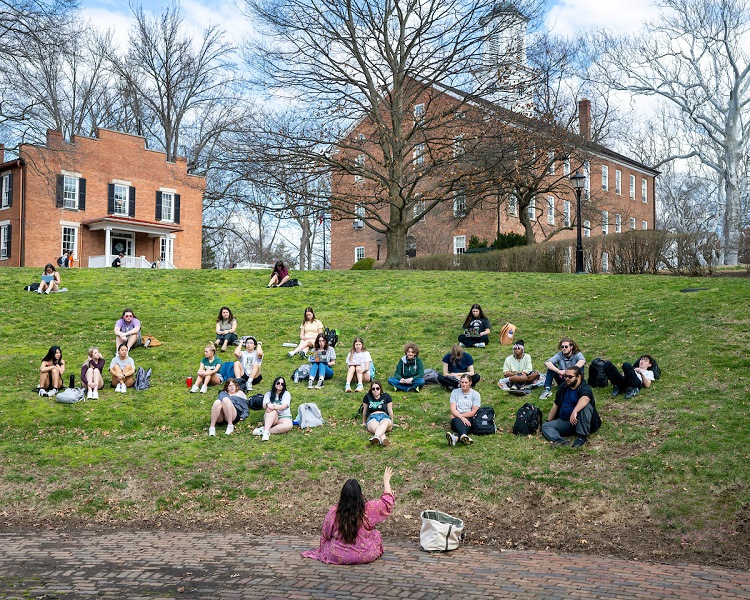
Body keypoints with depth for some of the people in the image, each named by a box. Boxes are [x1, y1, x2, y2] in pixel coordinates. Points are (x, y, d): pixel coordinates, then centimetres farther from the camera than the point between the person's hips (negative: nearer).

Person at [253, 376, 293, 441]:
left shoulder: (286, 394, 6)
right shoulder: (268, 394, 12)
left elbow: (284, 406, -11)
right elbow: (264, 405, -6)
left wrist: (274, 406, -30)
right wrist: (268, 405, -31)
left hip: (284, 416, -1)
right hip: (270, 417, 1)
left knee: (288, 426, -36)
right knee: (273, 411, -35)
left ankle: (263, 430, -35)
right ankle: (266, 431, -47)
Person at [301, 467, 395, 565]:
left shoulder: (333, 512, -16)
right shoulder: (368, 509, -19)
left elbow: (325, 535, -1)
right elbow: (387, 502, -3)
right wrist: (386, 480, 8)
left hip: (337, 558, 1)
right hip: (365, 556, -1)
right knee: (376, 534, 25)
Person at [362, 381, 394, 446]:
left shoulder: (386, 396, 12)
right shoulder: (367, 397, 12)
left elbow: (390, 410, 16)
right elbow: (364, 411, 21)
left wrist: (392, 422, 18)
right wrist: (364, 422, 27)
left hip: (384, 417, 0)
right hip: (372, 418, 0)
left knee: (385, 423, -42)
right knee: (375, 426, -41)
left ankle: (376, 437, -73)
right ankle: (383, 439, -73)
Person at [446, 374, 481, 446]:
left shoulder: (475, 394, 9)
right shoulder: (455, 392, 12)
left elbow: (474, 412, 0)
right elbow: (453, 409, 0)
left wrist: (459, 415, -5)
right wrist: (461, 417, -18)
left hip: (469, 420, 0)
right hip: (457, 419, 0)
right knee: (457, 420, -37)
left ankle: (456, 437, -65)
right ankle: (464, 436, -67)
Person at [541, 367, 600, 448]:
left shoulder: (585, 388, -13)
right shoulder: (563, 387, 10)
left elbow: (585, 399, -37)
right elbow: (556, 405, 18)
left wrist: (574, 412, -53)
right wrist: (548, 421, 15)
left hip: (580, 422, -6)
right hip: (564, 421, 6)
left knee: (585, 406, -33)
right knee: (545, 426, -15)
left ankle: (582, 436, -28)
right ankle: (561, 441, -42)